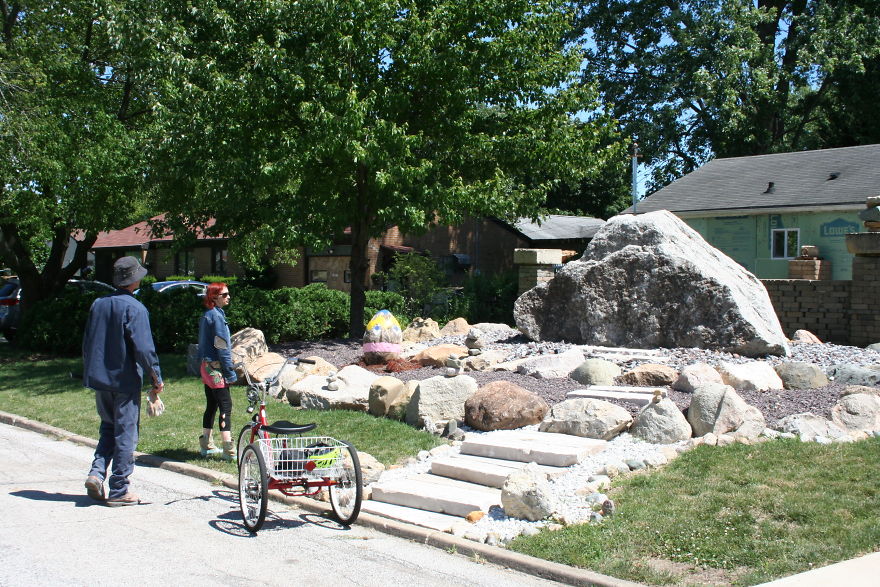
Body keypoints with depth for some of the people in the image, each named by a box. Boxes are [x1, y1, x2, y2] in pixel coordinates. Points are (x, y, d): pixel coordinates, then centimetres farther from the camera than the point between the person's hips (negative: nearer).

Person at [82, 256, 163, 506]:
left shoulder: (98, 304, 7)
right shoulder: (135, 308, -14)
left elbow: (87, 343, 14)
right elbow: (144, 348, -19)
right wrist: (157, 379, -9)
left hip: (99, 380, 6)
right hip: (125, 381, -6)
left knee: (108, 428, 20)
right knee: (125, 434, 2)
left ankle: (96, 472, 3)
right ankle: (118, 491, 6)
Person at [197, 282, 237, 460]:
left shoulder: (206, 315, 14)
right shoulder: (217, 315, -15)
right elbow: (221, 346, -18)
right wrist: (230, 372, -15)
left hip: (206, 367, 10)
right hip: (216, 368, -10)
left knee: (211, 406, 16)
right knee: (225, 407, -9)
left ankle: (207, 446, 22)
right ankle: (229, 450, -11)